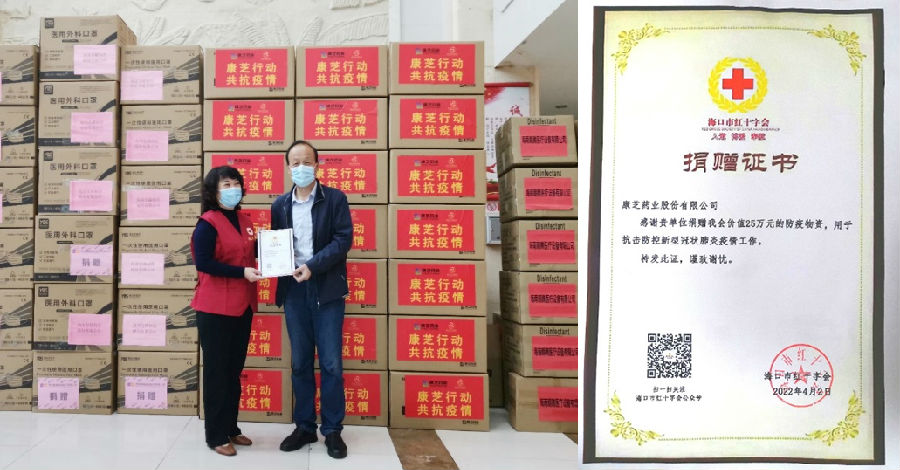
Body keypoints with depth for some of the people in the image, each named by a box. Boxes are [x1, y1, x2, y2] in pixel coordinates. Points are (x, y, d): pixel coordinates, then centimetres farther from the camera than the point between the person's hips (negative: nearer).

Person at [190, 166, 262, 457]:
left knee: (235, 370, 14)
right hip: (215, 307, -7)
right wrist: (242, 272, -22)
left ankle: (231, 429, 26)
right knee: (217, 371, 1)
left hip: (242, 305, 7)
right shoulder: (207, 223, -11)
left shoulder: (244, 220, 11)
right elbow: (203, 262, -20)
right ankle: (215, 436, 11)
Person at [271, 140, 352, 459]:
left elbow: (343, 239, -9)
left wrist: (312, 265, -19)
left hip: (326, 290, -3)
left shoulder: (335, 199, 0)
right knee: (300, 363, 10)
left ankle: (332, 430, 12)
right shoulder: (280, 205, 11)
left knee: (331, 364, 0)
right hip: (294, 291, 3)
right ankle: (304, 427, 22)